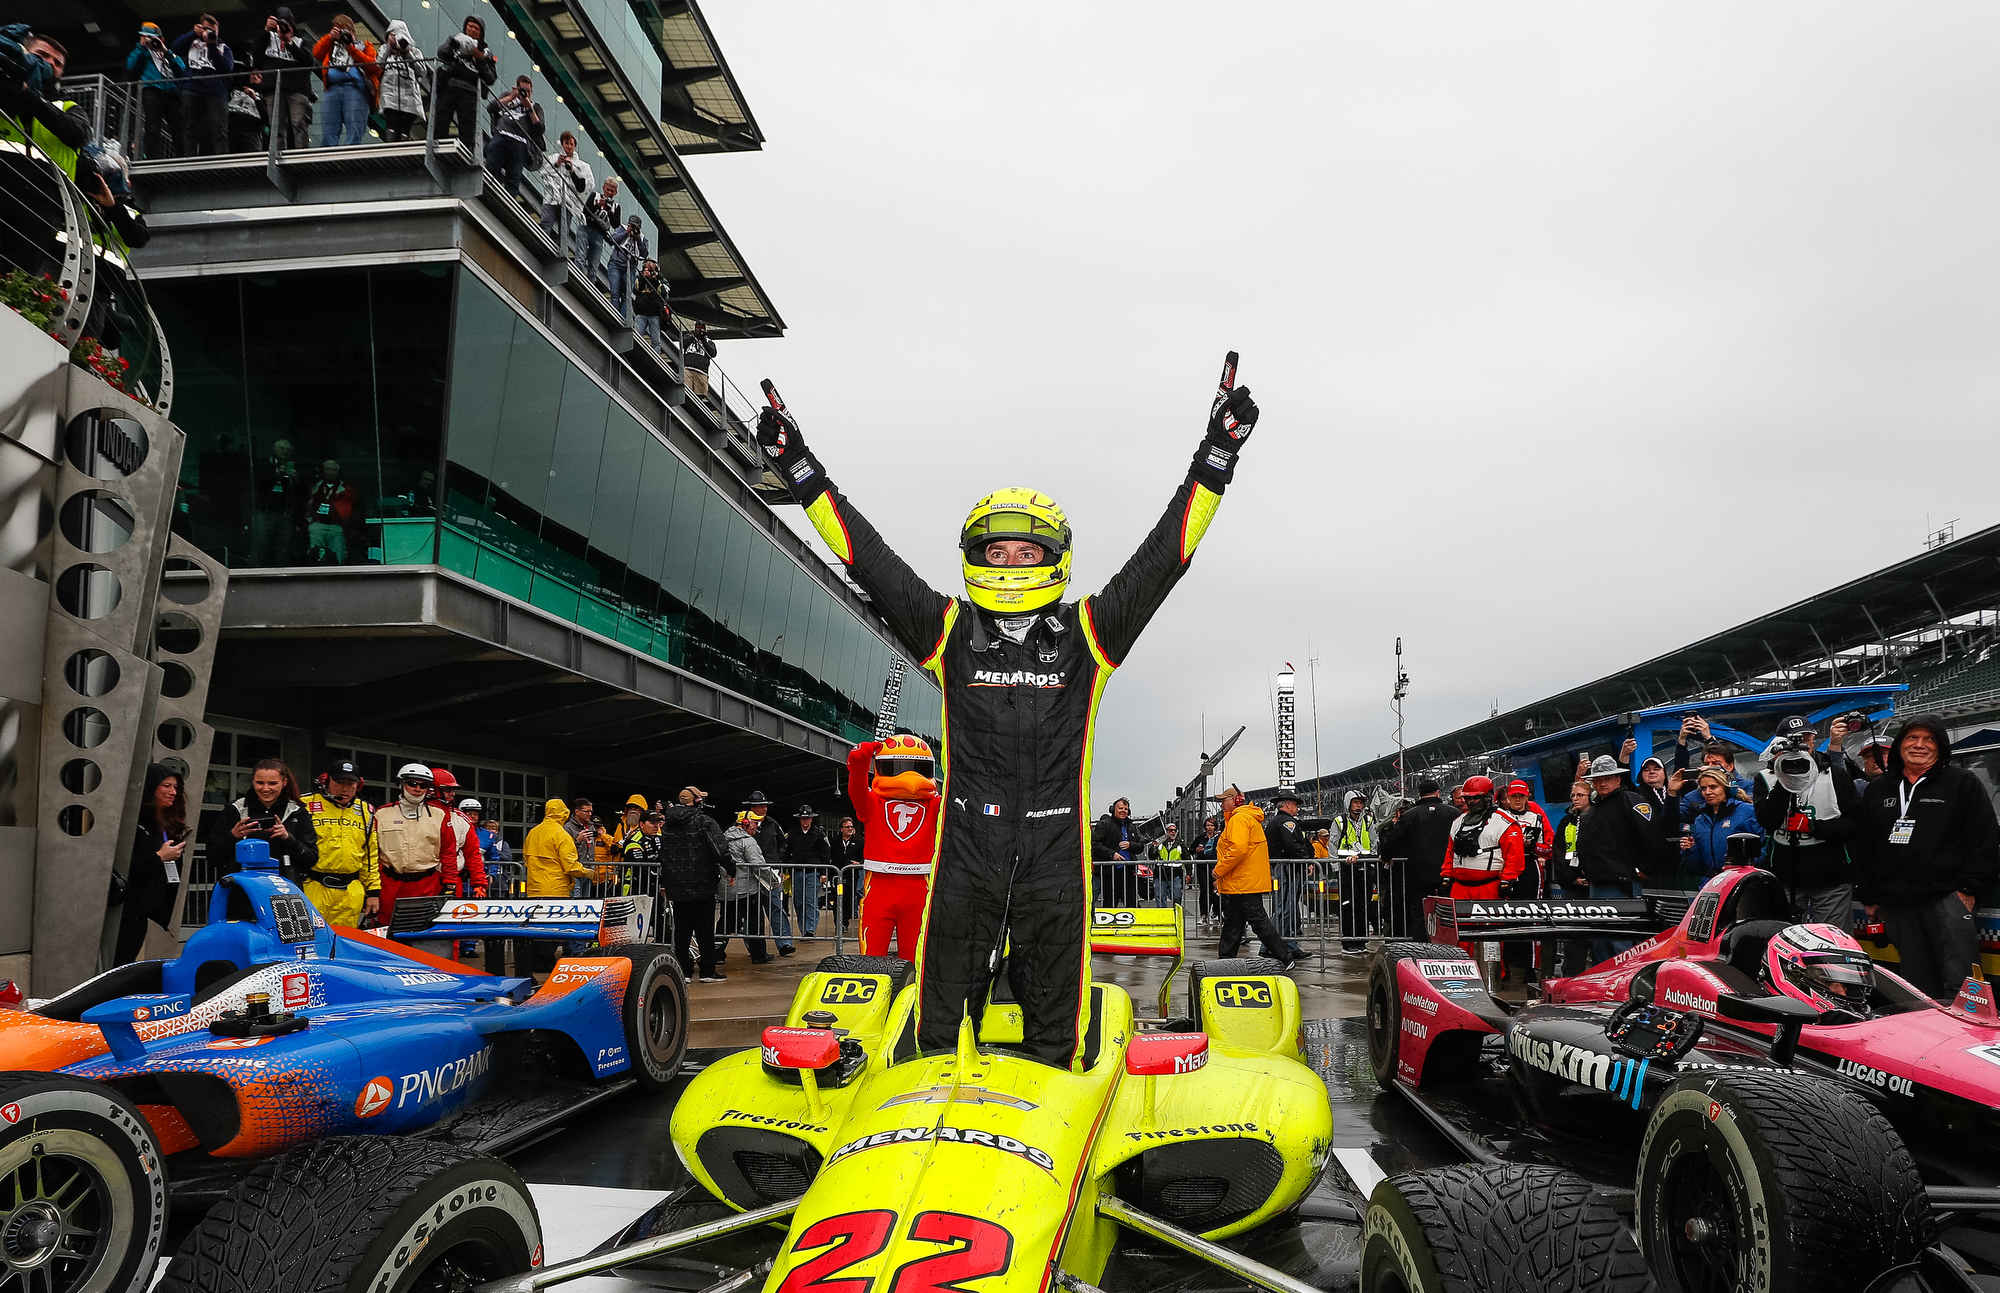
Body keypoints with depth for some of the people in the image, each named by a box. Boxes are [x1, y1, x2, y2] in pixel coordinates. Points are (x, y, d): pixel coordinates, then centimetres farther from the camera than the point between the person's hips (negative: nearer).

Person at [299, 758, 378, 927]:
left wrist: (373, 891, 13)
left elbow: (371, 856, 18)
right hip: (312, 889, -3)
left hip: (351, 894, 3)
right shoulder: (306, 805, 2)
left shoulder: (366, 812, 15)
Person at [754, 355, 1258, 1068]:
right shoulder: (949, 633, 6)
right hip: (965, 852, 0)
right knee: (942, 1020, 9)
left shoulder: (1086, 635, 6)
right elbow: (870, 559, 3)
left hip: (1055, 855, 0)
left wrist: (1217, 453, -3)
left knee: (1054, 1028, 12)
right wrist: (798, 466, 1)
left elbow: (1162, 556, 2)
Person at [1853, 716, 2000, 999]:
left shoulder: (1962, 783, 7)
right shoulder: (1877, 790, 18)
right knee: (1916, 985, 7)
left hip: (1948, 899, -4)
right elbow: (1862, 846, 20)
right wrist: (1869, 896, 15)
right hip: (1896, 906, 4)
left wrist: (1970, 888, -9)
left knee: (1959, 985, -10)